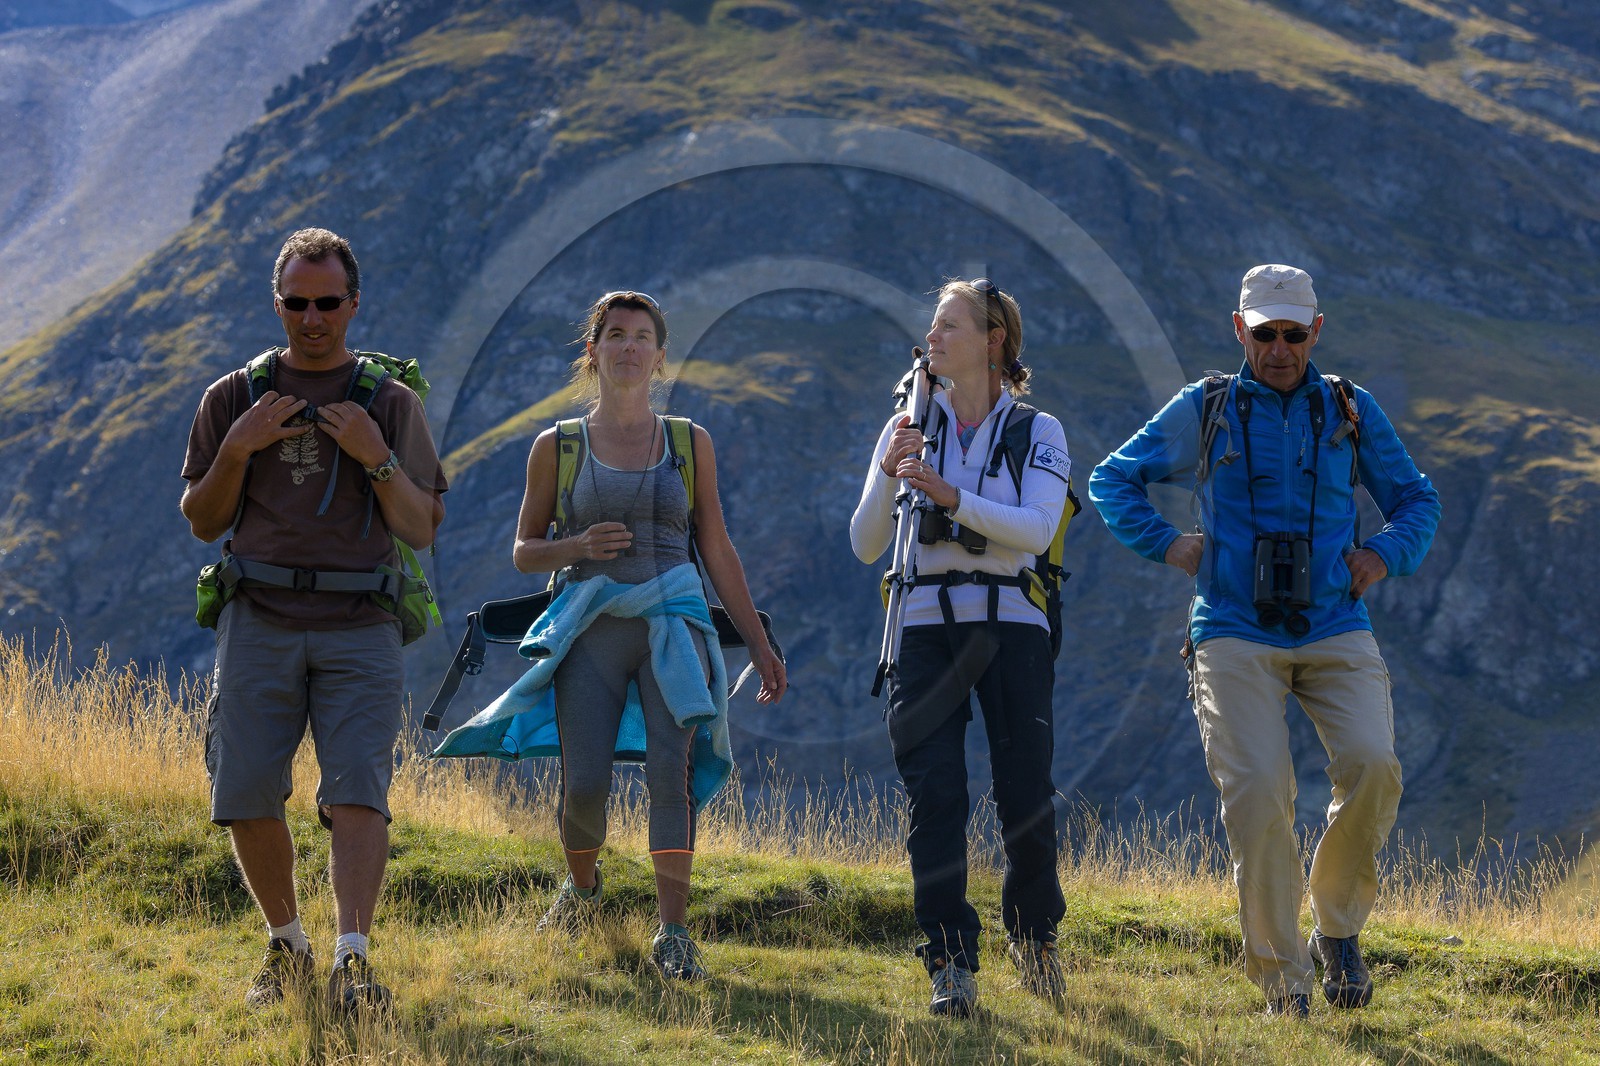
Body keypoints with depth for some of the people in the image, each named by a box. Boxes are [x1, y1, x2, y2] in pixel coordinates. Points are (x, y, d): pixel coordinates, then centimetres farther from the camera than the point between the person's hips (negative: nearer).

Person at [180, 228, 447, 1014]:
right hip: (259, 624, 1)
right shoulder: (234, 398, 12)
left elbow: (422, 530, 6)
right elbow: (202, 522, 13)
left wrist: (377, 460, -11)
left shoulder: (391, 403, 9)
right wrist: (237, 450, -4)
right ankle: (286, 946, 15)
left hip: (360, 631, -1)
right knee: (248, 798, -5)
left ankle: (352, 961, -23)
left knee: (358, 791, -16)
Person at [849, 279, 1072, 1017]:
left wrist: (951, 496, -24)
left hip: (1011, 628, -1)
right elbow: (866, 545, 5)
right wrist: (888, 476, -13)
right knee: (935, 796, -10)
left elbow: (1037, 528, -13)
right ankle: (951, 966, -11)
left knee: (1025, 797, -2)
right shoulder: (908, 428, 11)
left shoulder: (1037, 433, 5)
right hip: (926, 625, 2)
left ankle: (1034, 936, 24)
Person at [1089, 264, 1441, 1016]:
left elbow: (1417, 500, 21)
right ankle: (1281, 974, -5)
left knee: (1371, 765, -22)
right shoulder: (1204, 411, 8)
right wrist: (1166, 545, 2)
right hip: (1235, 635, -1)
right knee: (1258, 791, -17)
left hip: (1336, 631, 1)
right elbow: (1113, 480, 16)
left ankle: (1338, 930, 0)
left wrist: (1386, 552, 2)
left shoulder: (1353, 412, 12)